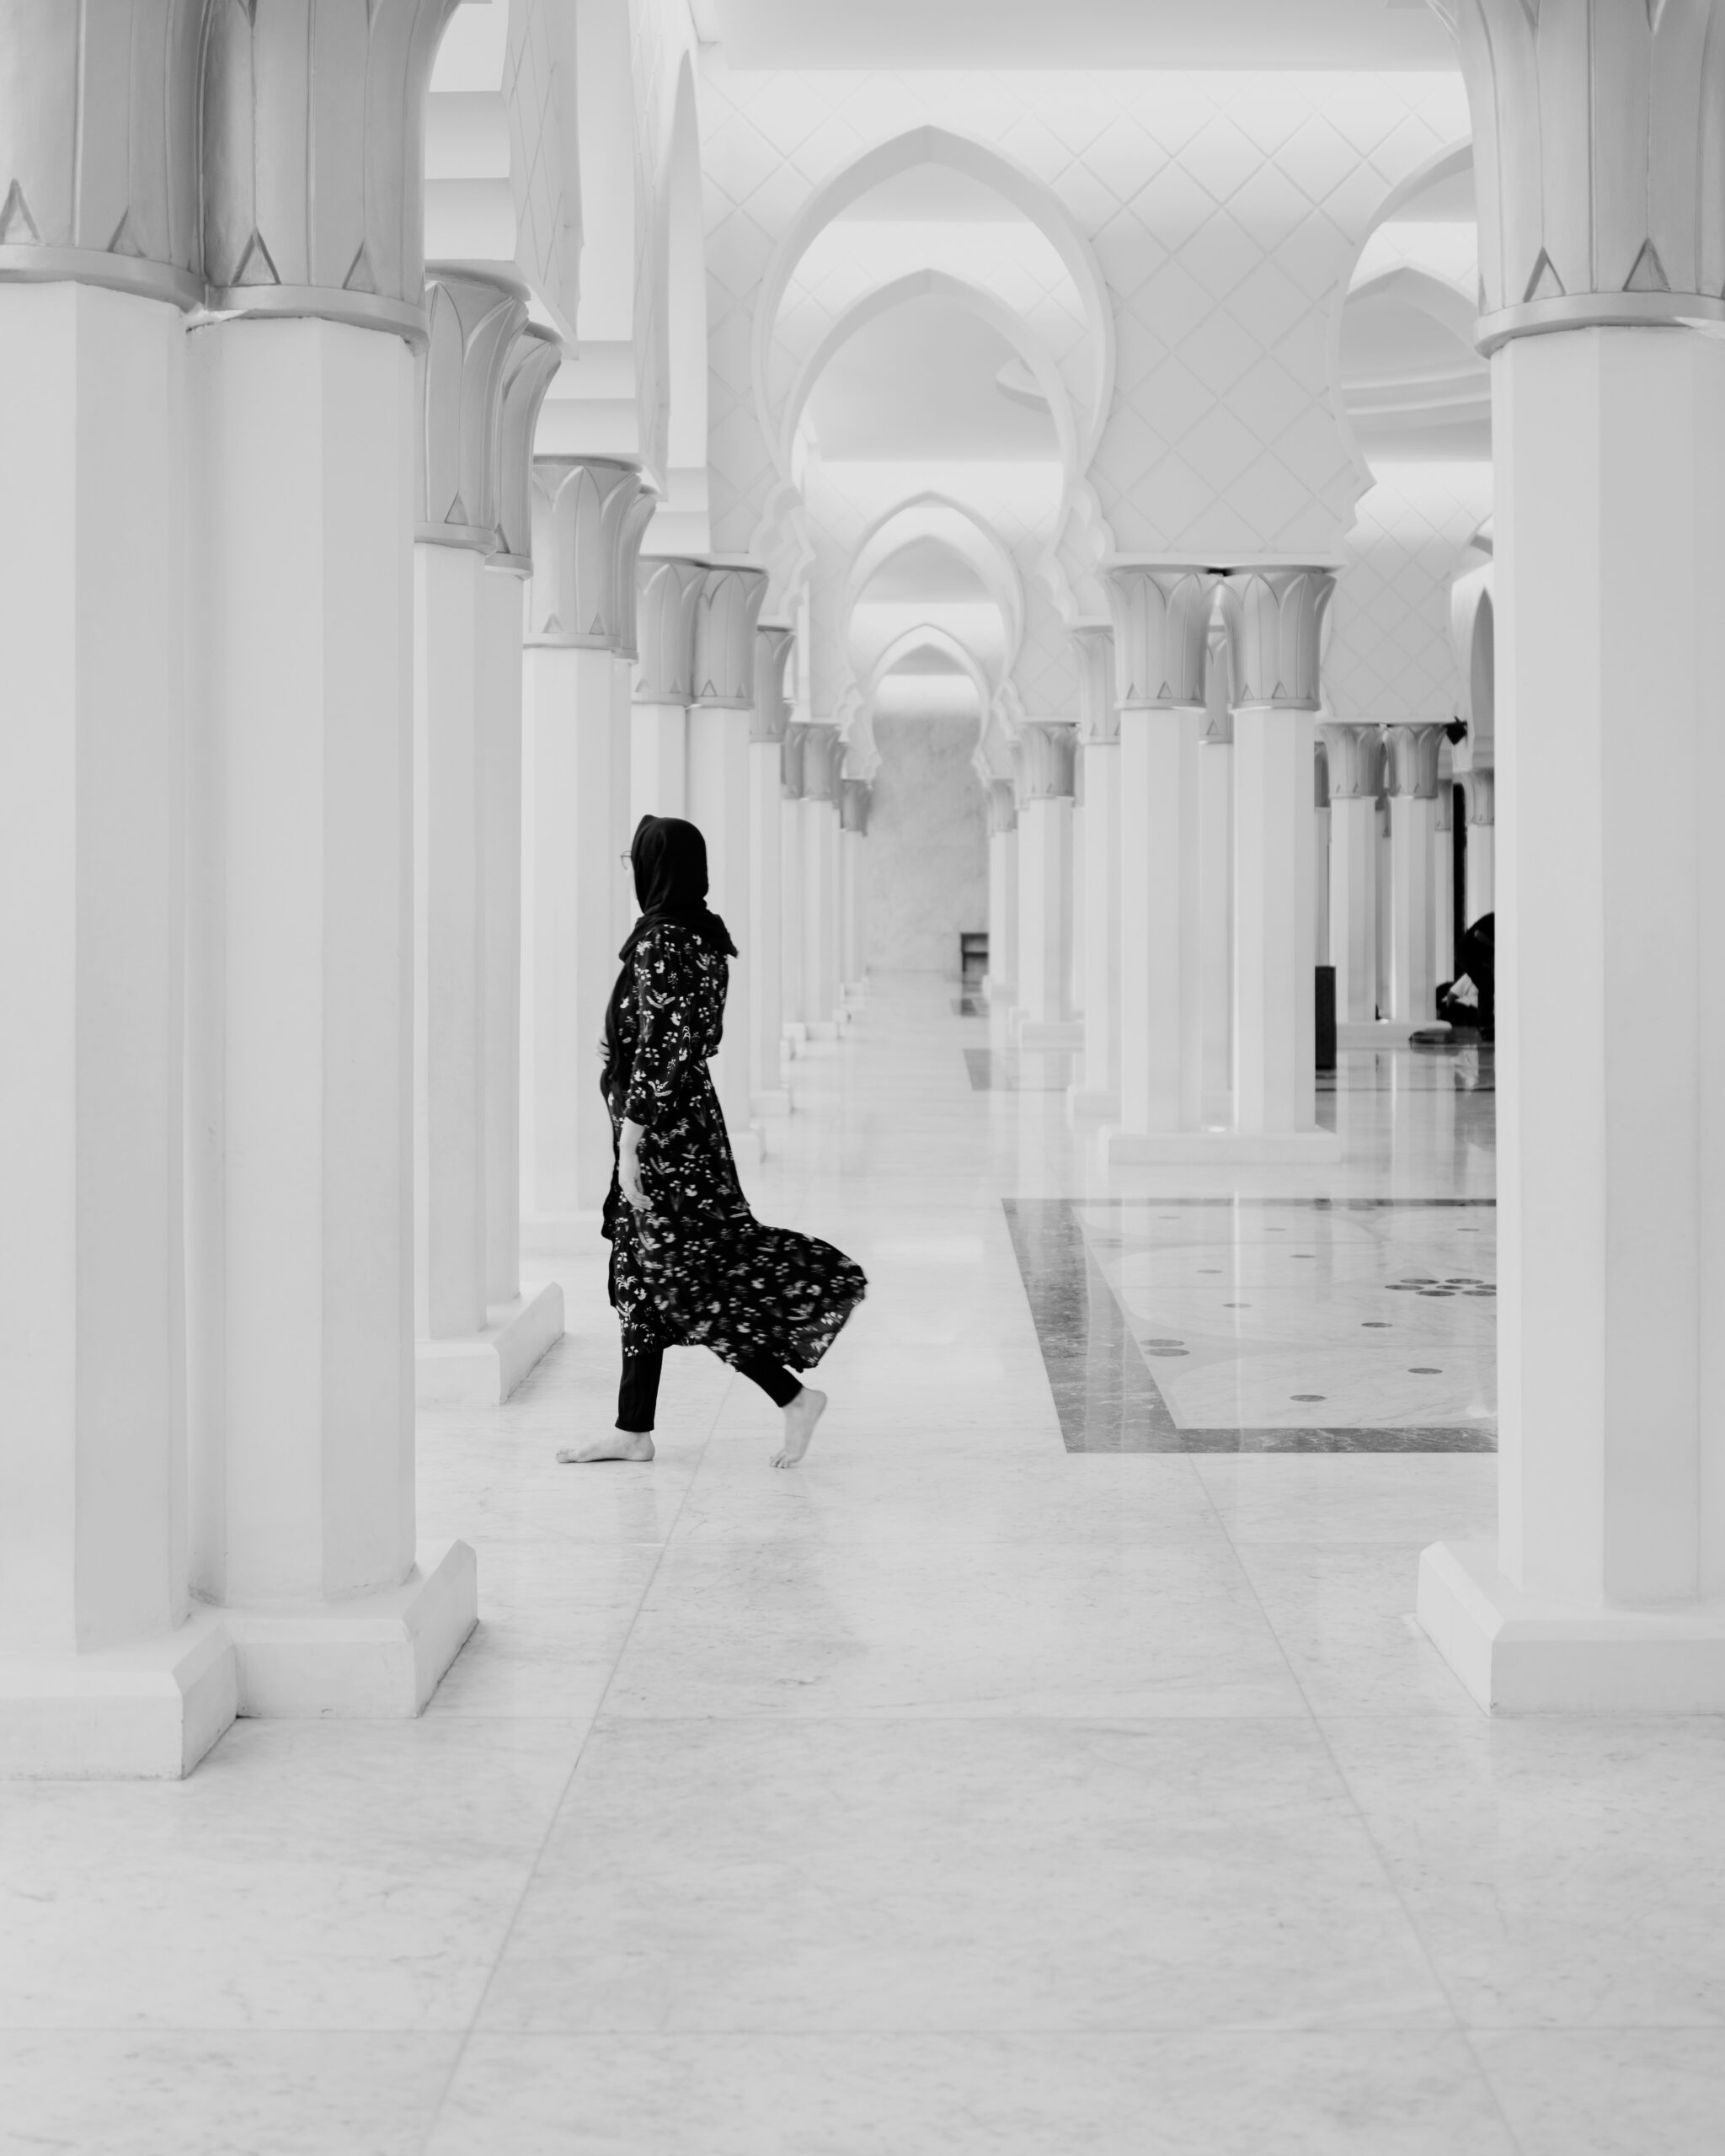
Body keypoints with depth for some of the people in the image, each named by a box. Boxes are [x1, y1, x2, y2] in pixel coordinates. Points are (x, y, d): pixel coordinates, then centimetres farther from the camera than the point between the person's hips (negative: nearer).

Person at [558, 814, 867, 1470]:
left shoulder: (661, 943, -19)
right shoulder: (705, 934, 9)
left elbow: (654, 1053, -21)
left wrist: (629, 1145, -17)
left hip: (663, 1126, -10)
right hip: (690, 1115, 10)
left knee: (680, 1278, -3)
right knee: (644, 1277, 13)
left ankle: (795, 1396, -1)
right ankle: (633, 1433, 18)